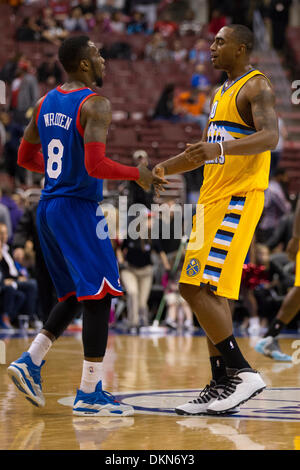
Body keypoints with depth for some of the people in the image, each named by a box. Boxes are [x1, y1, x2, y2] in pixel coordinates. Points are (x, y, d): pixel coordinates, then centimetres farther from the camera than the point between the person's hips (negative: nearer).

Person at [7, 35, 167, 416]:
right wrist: (138, 175, -9)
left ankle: (30, 361, 9)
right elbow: (96, 165, -24)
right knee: (99, 295, -3)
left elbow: (25, 157, 18)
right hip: (79, 207, -9)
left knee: (75, 296, 20)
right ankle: (89, 394, -3)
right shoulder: (95, 105, -14)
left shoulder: (45, 103, 11)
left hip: (48, 207, 9)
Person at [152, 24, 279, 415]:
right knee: (209, 292, 8)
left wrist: (222, 148, -38)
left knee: (197, 288, -17)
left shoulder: (257, 86, -8)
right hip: (213, 199, 10)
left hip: (237, 200, -10)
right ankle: (222, 386, 12)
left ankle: (243, 373, -13)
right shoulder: (223, 92, 22)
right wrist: (160, 170, 21)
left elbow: (270, 136, -24)